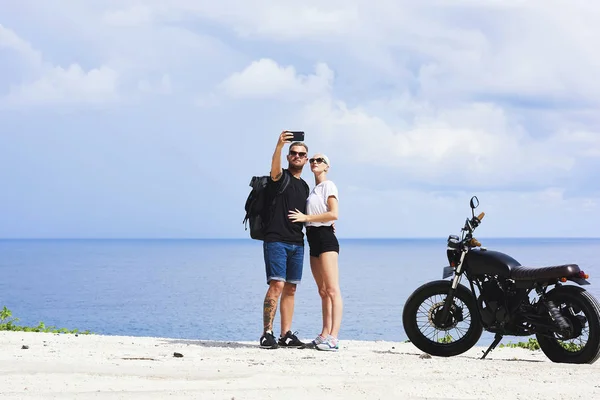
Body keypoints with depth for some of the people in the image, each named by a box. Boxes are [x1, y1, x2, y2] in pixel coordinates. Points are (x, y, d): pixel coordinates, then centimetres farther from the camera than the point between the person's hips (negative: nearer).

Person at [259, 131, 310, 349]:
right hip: (276, 240, -7)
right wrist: (279, 145, -43)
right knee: (277, 286, -15)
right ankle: (267, 334, -13)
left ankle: (286, 335, 10)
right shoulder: (281, 177, 0)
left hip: (297, 243, 7)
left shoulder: (304, 186, 21)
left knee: (290, 289, 7)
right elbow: (275, 169, -25)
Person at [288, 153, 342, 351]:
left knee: (332, 289, -14)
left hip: (325, 237, -9)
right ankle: (325, 334, 9)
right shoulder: (313, 189, 21)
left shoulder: (328, 185, -3)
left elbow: (333, 214, -15)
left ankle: (333, 338, -21)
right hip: (314, 239, 9)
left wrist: (306, 217, -14)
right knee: (323, 291, 8)